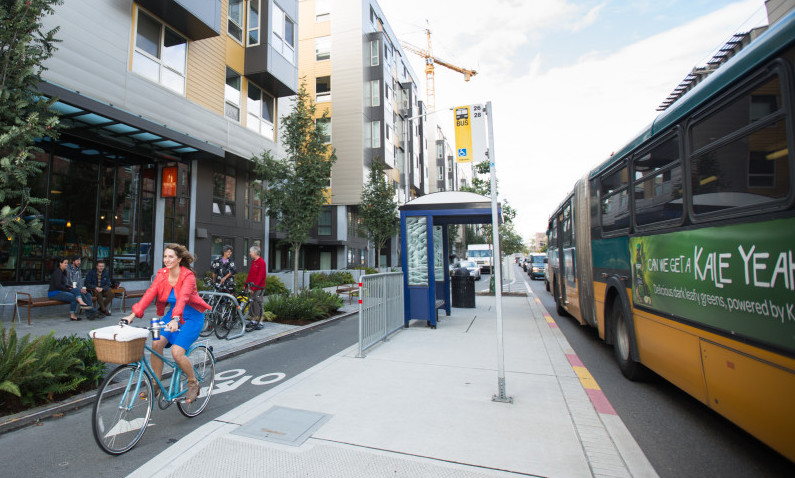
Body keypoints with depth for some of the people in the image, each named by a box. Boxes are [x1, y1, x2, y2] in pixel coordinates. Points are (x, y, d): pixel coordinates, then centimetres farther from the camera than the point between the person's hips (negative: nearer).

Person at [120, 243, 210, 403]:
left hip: (192, 316, -6)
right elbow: (149, 294, -12)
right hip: (172, 314, 6)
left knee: (177, 351, -18)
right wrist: (133, 314, -23)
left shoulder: (188, 276, -20)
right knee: (156, 344, -15)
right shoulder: (162, 274, -3)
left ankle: (193, 383, 7)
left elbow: (183, 298, -35)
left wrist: (175, 319, -48)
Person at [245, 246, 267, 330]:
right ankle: (253, 321, 22)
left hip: (259, 287, -8)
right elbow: (250, 273, 18)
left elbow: (260, 276, -17)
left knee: (258, 304, -6)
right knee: (252, 303, 11)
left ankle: (260, 322, -1)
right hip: (252, 286, 8)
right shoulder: (253, 261, 14)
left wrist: (254, 287, -19)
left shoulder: (261, 262, -13)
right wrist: (246, 284, 11)